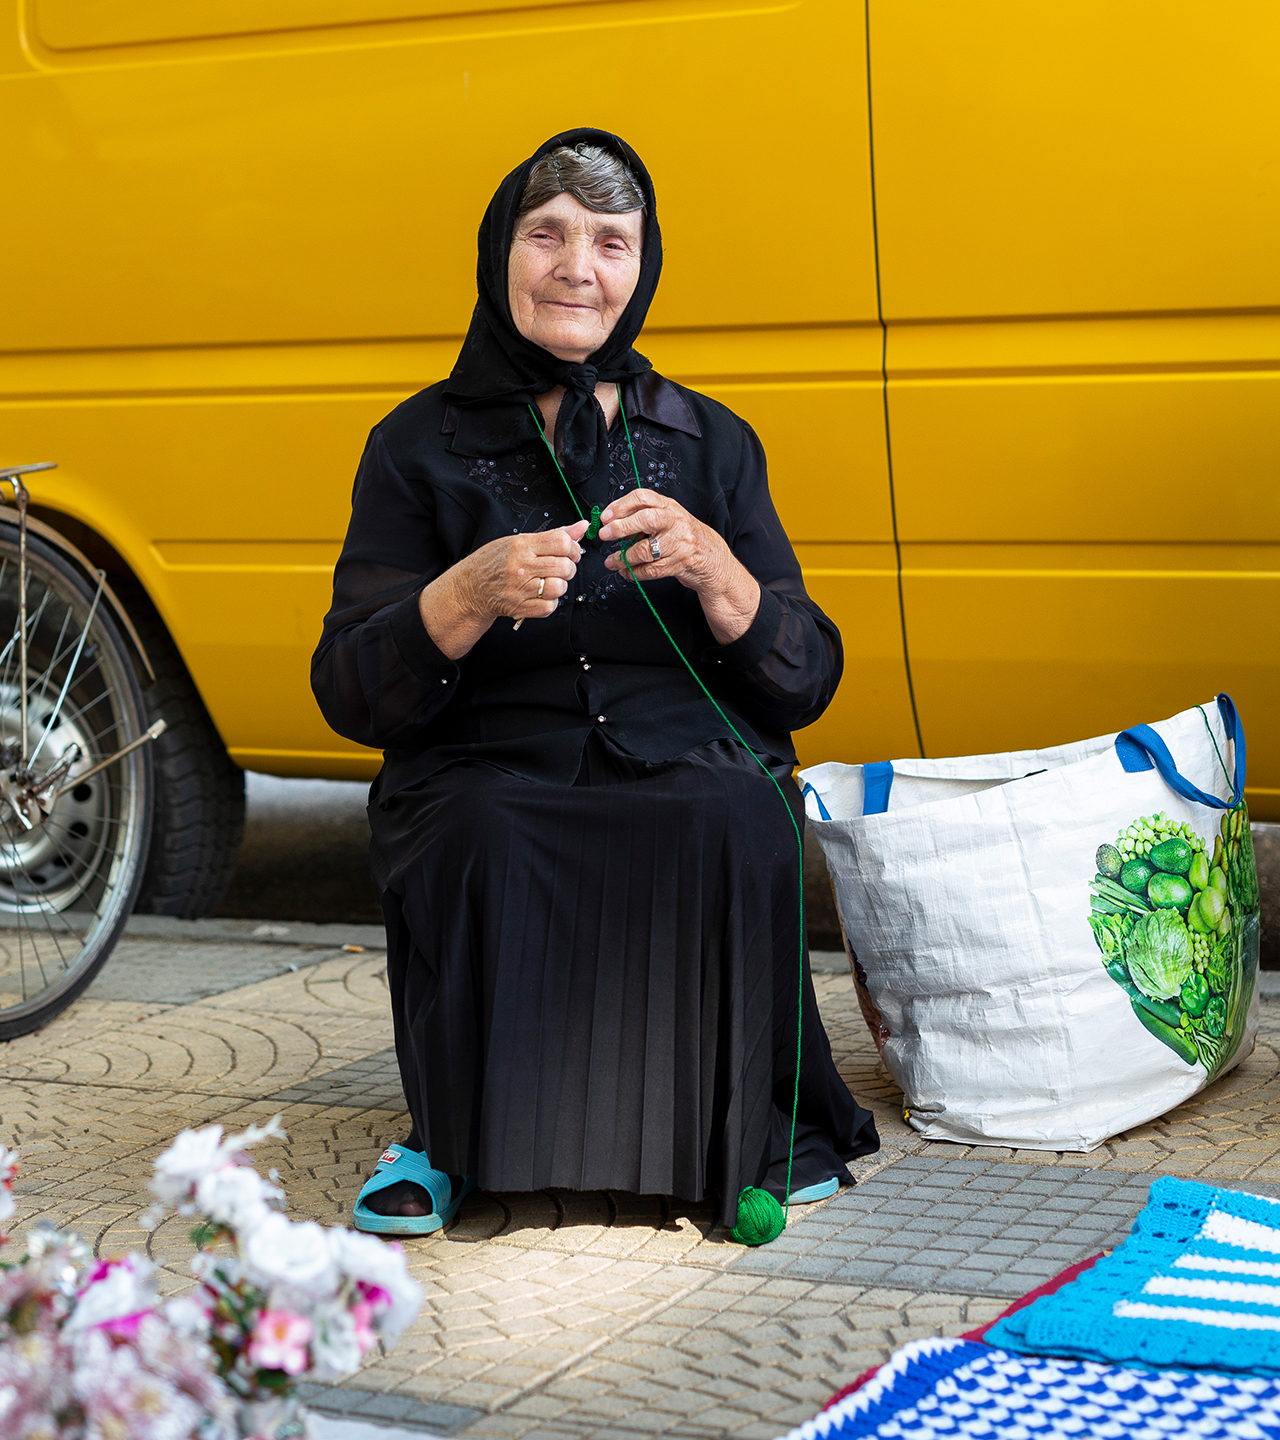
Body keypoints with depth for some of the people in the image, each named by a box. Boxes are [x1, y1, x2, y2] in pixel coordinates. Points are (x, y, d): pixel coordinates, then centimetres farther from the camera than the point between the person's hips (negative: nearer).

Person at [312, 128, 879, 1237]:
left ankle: (754, 1121, -8)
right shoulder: (422, 447, 7)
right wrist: (467, 595, -19)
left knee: (732, 822, -33)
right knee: (485, 837, -35)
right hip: (488, 775, -1)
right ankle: (456, 1132, -10)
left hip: (690, 764, 1)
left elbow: (807, 684, 6)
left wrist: (713, 572, -14)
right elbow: (349, 696, -1)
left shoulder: (712, 443, 11)